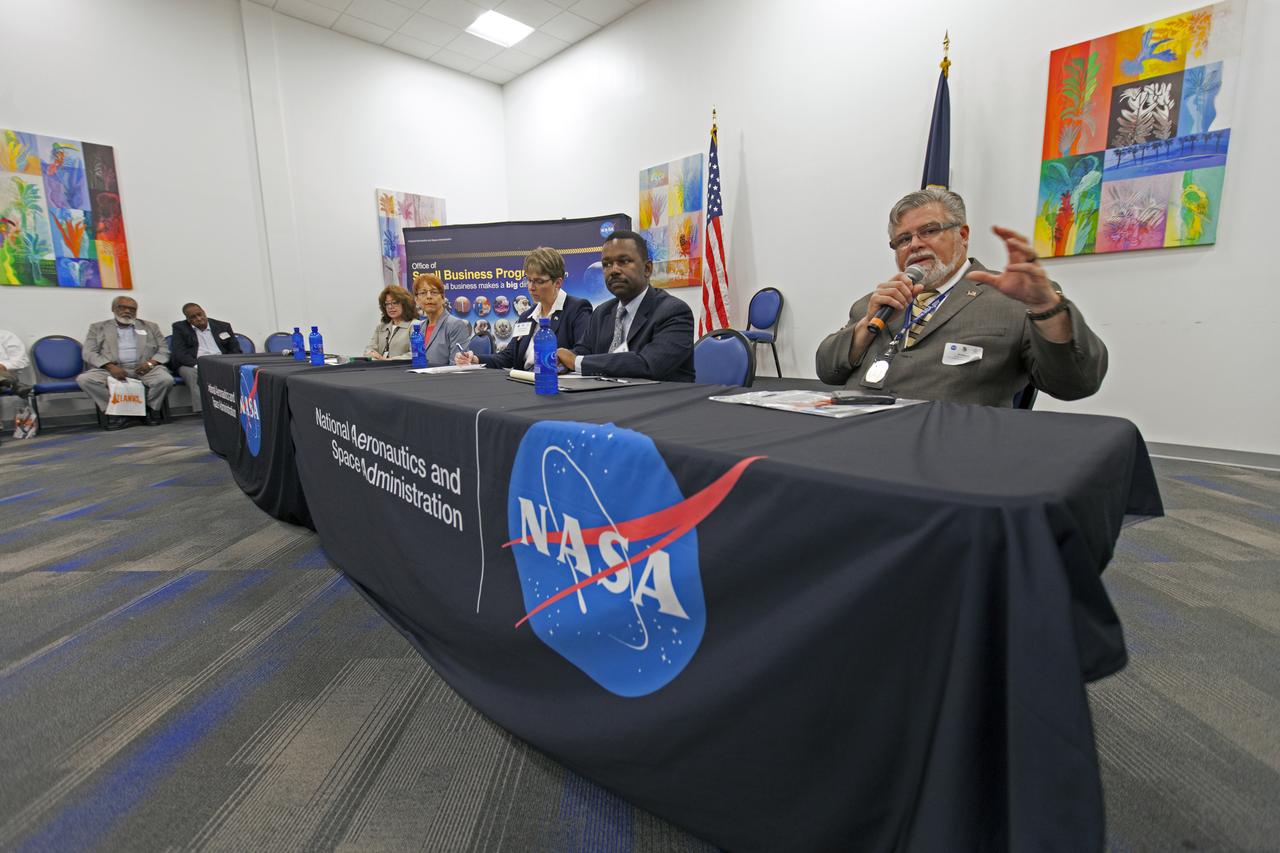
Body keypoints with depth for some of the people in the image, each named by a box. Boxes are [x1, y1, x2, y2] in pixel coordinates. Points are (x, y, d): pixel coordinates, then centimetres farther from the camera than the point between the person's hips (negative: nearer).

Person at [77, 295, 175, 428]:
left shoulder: (150, 327, 18)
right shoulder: (98, 328, 15)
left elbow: (163, 349, 11)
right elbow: (88, 353, 5)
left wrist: (151, 363, -11)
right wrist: (110, 367, -15)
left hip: (144, 368, -1)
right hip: (112, 369, 1)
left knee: (165, 379, -32)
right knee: (84, 379, -26)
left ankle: (151, 409, -5)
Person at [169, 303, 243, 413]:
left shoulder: (223, 326, 16)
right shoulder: (180, 328, 10)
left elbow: (235, 350, 12)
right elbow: (179, 353, -2)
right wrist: (197, 365, -22)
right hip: (193, 365, -1)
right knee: (192, 373, -36)